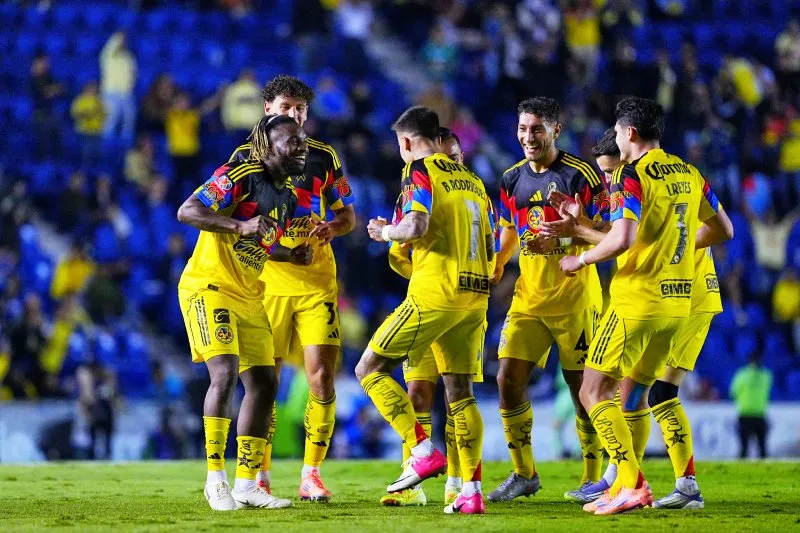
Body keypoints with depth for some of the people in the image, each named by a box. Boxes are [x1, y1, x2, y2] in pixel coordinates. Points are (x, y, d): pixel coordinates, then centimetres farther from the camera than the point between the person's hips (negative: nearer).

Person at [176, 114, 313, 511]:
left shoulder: (287, 197, 12)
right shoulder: (240, 175, -14)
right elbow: (187, 212, -22)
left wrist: (293, 255, 4)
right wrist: (240, 225, -32)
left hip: (248, 296, 9)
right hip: (209, 286, -9)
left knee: (263, 383, 5)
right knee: (225, 374, -21)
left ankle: (247, 484, 12)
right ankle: (215, 478, -14)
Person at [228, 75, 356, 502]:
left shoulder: (324, 157, 8)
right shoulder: (246, 157, 3)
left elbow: (348, 214, 14)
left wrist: (333, 227, -8)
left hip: (317, 280, 2)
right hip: (266, 280, -2)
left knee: (322, 375, -7)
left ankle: (311, 474, 2)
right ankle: (260, 477, 7)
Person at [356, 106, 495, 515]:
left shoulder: (420, 171, -4)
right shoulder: (471, 179, 18)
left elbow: (416, 226, -20)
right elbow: (489, 247, 20)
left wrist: (386, 232, 1)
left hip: (434, 295, -7)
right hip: (475, 297, 7)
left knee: (370, 370, 3)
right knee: (460, 392, 9)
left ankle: (423, 451, -8)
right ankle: (471, 492, 2)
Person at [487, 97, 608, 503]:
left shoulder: (580, 175, -9)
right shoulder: (512, 180, 8)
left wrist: (562, 241, -23)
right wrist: (498, 263, 8)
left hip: (575, 298, -5)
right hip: (528, 298, 5)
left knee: (582, 386, -1)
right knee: (508, 379, -4)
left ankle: (593, 477, 12)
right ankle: (524, 474, 8)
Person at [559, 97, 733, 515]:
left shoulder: (631, 175, -13)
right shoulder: (689, 175, 10)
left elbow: (623, 238, -25)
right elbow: (723, 230, 18)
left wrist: (581, 259, -9)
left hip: (638, 300, -8)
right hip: (677, 301, 8)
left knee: (594, 392, -3)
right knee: (634, 395, 17)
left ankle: (632, 484, -12)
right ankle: (626, 488, 16)